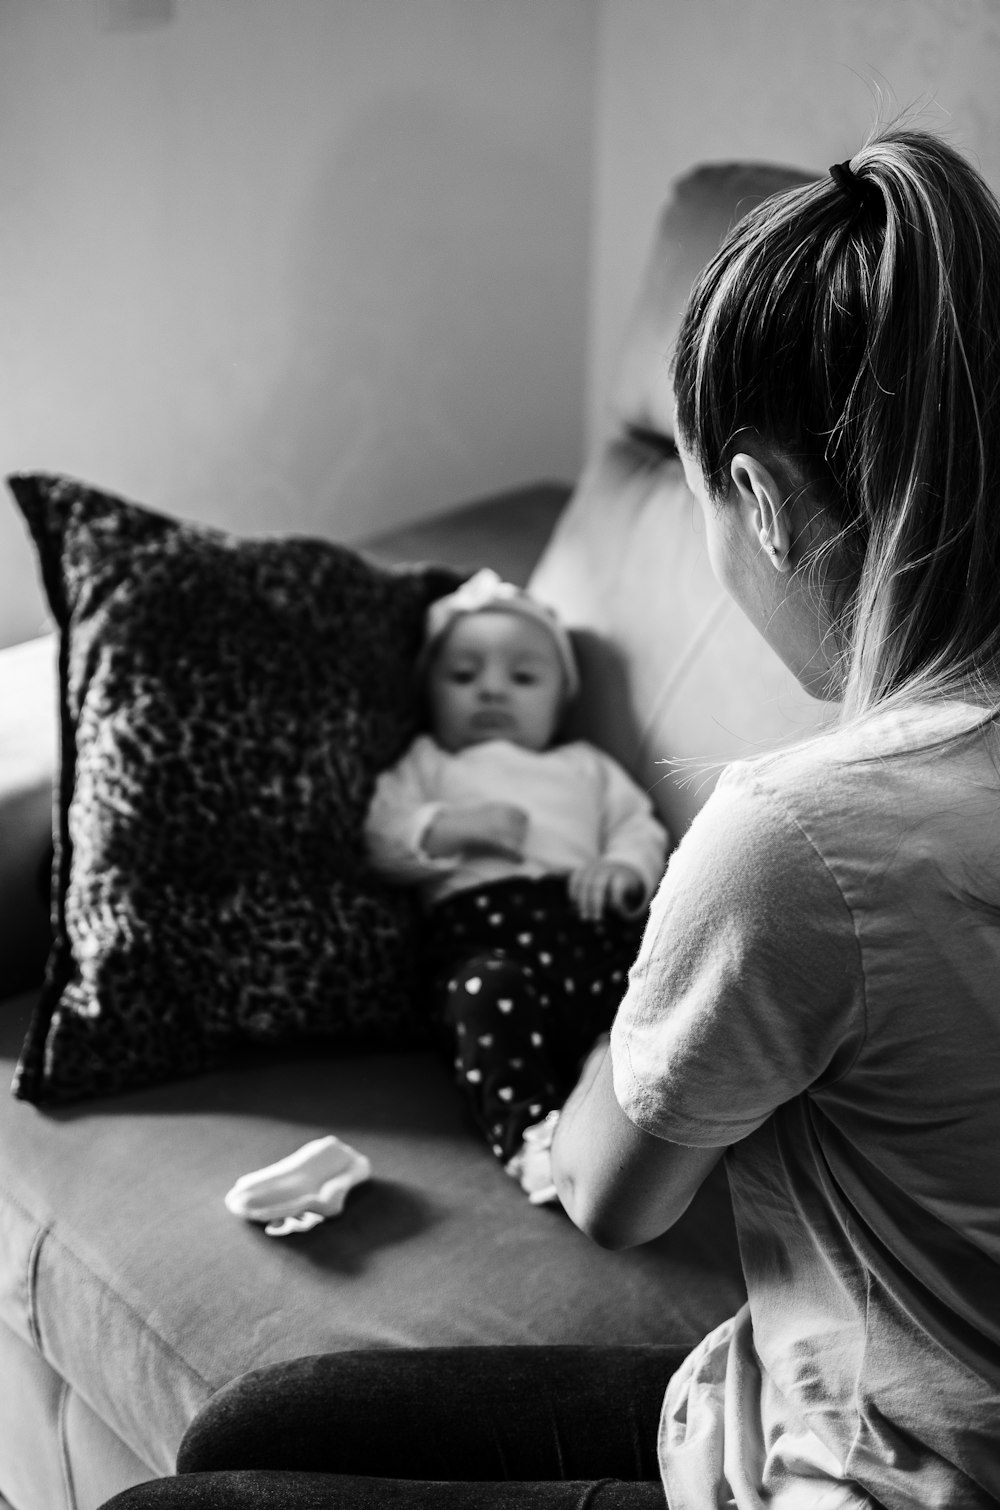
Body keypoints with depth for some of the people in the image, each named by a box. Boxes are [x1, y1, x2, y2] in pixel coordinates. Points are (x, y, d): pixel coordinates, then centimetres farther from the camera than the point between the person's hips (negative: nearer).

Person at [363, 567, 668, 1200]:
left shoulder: (586, 765, 38)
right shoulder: (427, 763, 31)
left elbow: (642, 827, 25)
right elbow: (379, 836, 16)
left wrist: (624, 870, 0)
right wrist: (442, 828, -4)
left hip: (589, 917, 3)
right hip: (480, 918, -3)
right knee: (488, 987, -38)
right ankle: (530, 1132, -45)